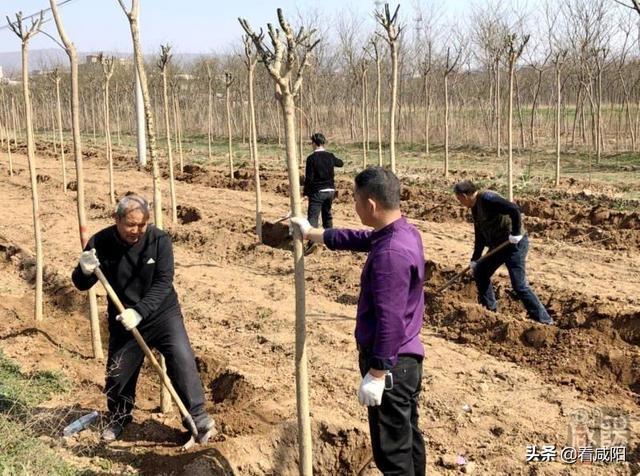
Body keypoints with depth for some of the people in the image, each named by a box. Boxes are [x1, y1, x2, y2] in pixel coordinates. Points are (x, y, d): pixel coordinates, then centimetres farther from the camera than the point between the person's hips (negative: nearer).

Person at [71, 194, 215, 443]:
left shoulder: (159, 240, -16)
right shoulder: (100, 243, -12)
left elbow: (163, 283, -19)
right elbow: (81, 285, -4)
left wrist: (140, 311, -32)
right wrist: (85, 271, -28)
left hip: (162, 313, -1)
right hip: (123, 322, 2)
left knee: (182, 360, -16)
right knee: (117, 374, 10)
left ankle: (198, 418, -5)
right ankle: (119, 418, 38)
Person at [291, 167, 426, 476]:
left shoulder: (390, 254, -28)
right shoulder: (404, 232, 4)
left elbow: (389, 321, -28)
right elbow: (359, 239, 21)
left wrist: (376, 374, -24)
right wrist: (313, 234, 28)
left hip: (390, 364, -10)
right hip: (407, 357, 10)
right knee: (408, 435, 22)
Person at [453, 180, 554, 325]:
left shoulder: (487, 198, -21)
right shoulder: (475, 207, 10)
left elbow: (514, 209, -31)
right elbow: (480, 235, 18)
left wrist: (516, 233, -25)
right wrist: (475, 259, 17)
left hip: (514, 243, -10)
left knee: (519, 285, -12)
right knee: (480, 273, 15)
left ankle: (544, 321, -4)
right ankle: (489, 310, 27)